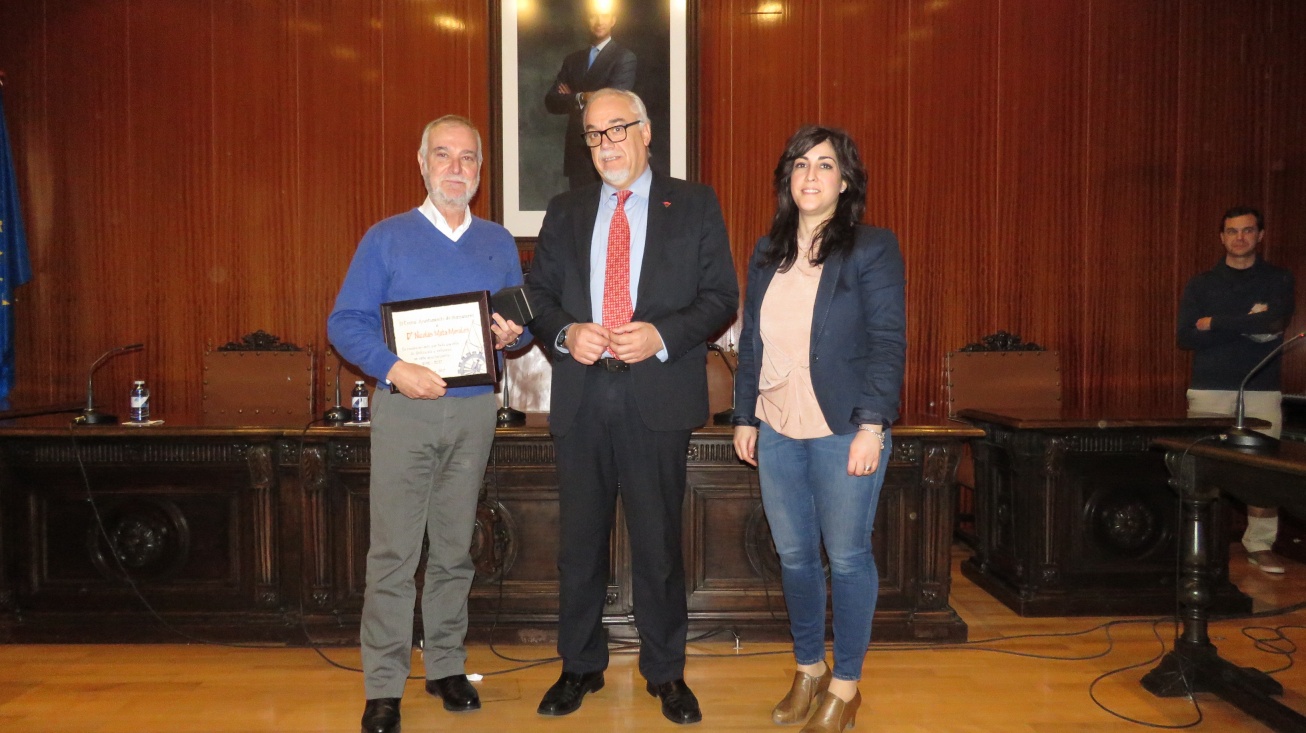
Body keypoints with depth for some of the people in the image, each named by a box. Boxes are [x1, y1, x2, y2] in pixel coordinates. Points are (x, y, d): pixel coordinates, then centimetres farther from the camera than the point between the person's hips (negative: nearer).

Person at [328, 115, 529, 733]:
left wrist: (513, 333, -10)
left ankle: (446, 666, 24)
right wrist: (393, 368, -19)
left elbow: (522, 318, 14)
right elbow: (345, 322, -3)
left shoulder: (499, 244, 12)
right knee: (394, 551, -3)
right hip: (404, 408, -3)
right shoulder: (386, 239, 2)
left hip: (474, 409, 3)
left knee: (454, 547, 11)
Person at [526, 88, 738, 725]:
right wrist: (565, 334, -9)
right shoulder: (565, 212, 14)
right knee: (579, 540, 11)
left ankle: (666, 673, 23)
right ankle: (580, 667, 27)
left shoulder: (694, 205, 5)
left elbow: (720, 296, 0)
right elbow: (538, 294, 12)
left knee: (658, 541, 6)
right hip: (581, 398, 3)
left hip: (658, 396, -2)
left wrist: (661, 336, -15)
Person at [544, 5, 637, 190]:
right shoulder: (572, 59, 16)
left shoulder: (625, 57, -1)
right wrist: (581, 98, -11)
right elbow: (551, 101, 7)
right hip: (577, 151, 5)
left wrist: (571, 99, -2)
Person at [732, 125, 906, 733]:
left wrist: (872, 426, -15)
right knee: (794, 556, 12)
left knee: (847, 557, 4)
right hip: (776, 432, 5)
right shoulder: (768, 253, 11)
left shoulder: (872, 249, -4)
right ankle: (808, 670, 30)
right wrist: (744, 417, 11)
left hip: (844, 432, -4)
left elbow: (889, 342, -9)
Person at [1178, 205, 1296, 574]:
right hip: (1210, 388, 0)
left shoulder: (1278, 280, 9)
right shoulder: (1201, 284, 8)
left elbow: (1275, 322, -10)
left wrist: (1216, 324, -7)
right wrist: (1248, 325, -9)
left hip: (1262, 388, 1)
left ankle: (1260, 545, 10)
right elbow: (1187, 337, -3)